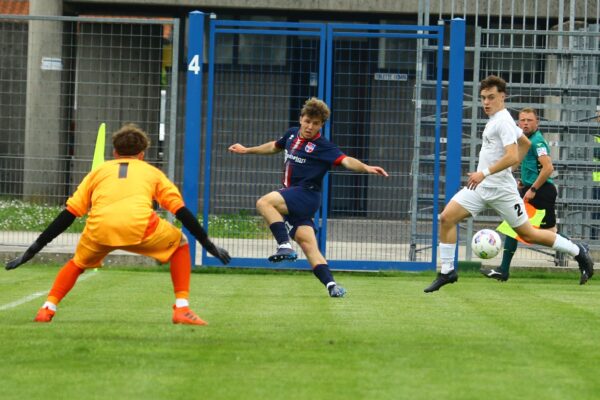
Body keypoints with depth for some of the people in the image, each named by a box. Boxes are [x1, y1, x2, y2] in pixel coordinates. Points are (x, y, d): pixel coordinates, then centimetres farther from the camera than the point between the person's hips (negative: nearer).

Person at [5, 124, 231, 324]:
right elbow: (181, 211, 24)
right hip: (140, 226, -2)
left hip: (99, 229, 2)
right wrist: (209, 245, 31)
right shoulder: (151, 172, 31)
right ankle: (182, 308, 15)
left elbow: (67, 215, 26)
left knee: (78, 263, 33)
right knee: (180, 245, 26)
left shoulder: (99, 172, 32)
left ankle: (48, 308, 13)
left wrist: (32, 250, 28)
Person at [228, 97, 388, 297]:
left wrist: (366, 168, -41)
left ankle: (285, 246, -29)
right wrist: (247, 150, 41)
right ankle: (330, 284, -12)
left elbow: (346, 160, -23)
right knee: (306, 242, -6)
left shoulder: (322, 146, -10)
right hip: (291, 201, 7)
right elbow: (275, 147, 33)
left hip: (306, 195, -7)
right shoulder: (292, 134, 13)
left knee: (264, 202, -27)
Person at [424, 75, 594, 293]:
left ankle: (578, 251, 16)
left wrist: (485, 173, -32)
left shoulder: (503, 121, -15)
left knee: (527, 234, 0)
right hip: (481, 185, 9)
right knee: (446, 218, -6)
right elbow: (525, 143, 27)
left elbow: (512, 156, -27)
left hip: (500, 189, -9)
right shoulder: (495, 120, 14)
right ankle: (447, 271, 1)